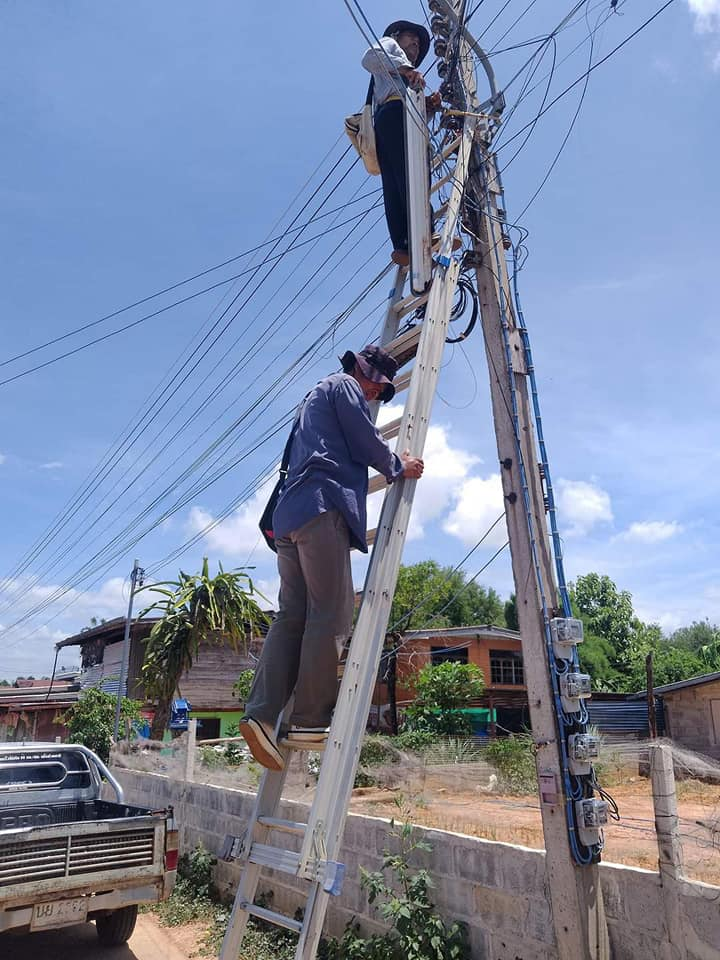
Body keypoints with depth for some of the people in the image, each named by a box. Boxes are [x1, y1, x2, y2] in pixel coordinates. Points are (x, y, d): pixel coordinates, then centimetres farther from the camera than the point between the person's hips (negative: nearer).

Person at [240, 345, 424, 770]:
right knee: (332, 613, -10)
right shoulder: (344, 385, 8)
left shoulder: (316, 396, 36)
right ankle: (312, 720, -10)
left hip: (291, 513, 9)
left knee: (293, 615, 0)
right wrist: (398, 466, 16)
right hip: (323, 507, -9)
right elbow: (366, 442, 0)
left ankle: (262, 714, -9)